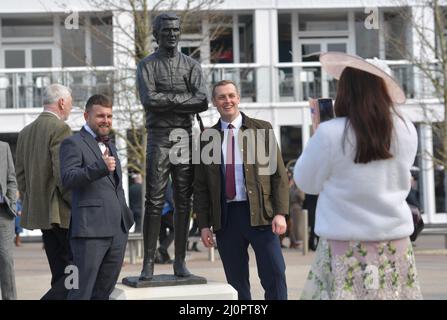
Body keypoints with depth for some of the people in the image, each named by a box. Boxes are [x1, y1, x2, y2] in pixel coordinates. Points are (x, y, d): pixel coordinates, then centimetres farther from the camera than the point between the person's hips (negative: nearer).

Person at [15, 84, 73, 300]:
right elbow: (63, 176, -19)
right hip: (62, 213, -9)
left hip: (39, 214, 9)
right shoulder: (60, 129, -12)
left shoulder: (25, 133, 14)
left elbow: (21, 177, 16)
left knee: (62, 273, 11)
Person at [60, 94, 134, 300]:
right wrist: (101, 167, -29)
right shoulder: (73, 143, -3)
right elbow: (68, 178, -18)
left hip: (117, 231, 8)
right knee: (81, 292, -8)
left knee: (103, 292, 10)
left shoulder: (110, 146, 24)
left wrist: (126, 216, 23)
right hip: (90, 230, -8)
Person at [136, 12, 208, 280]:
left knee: (184, 201, 2)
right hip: (159, 137, -2)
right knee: (154, 202, -5)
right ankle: (149, 262, -3)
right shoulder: (147, 66, 6)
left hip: (186, 137, 2)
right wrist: (183, 99, -10)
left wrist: (166, 100, -9)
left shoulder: (192, 65, 11)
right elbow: (148, 100, -12)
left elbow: (203, 102, -5)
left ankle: (180, 261, 7)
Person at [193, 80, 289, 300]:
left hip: (260, 215, -2)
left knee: (274, 277, -6)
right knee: (236, 284, 6)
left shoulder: (262, 129, 6)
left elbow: (279, 174, 3)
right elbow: (200, 186, 11)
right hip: (225, 218, 2)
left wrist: (280, 213, -7)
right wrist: (204, 224, 4)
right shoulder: (207, 137, 10)